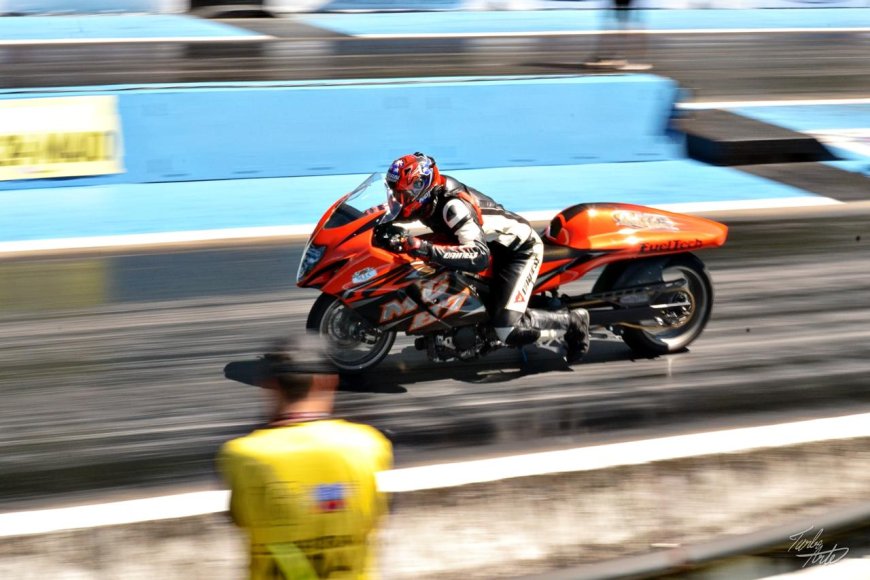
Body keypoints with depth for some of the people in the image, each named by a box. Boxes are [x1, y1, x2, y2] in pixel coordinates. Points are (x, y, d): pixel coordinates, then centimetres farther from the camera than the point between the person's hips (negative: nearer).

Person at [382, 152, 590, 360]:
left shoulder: (453, 205, -33)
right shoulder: (429, 199, -9)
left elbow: (479, 257, -43)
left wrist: (426, 249, -49)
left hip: (520, 250, -9)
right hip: (492, 247, 9)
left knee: (508, 331, -23)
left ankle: (571, 320, 0)